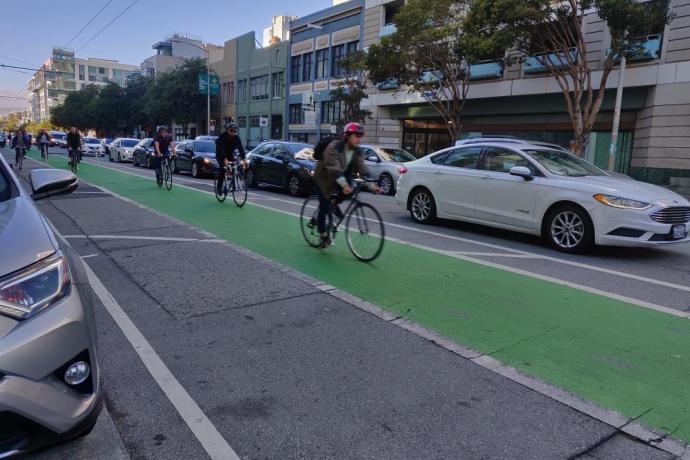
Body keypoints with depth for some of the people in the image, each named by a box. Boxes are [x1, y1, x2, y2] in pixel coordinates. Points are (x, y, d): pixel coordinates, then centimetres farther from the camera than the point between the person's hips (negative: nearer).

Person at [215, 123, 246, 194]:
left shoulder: (237, 138, -18)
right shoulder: (222, 137, -27)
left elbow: (241, 148, -27)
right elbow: (222, 149, -39)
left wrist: (243, 159, -42)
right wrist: (225, 159, -54)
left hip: (230, 154, 4)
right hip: (220, 155, -4)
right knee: (223, 169, -21)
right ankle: (219, 187, -11)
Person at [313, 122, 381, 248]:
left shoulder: (357, 152, -9)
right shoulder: (334, 147, -29)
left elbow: (362, 169, -16)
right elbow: (334, 169, -40)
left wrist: (371, 185, -30)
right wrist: (344, 185, -54)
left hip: (341, 176, 5)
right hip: (324, 178, -5)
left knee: (351, 186, -26)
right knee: (324, 207, -6)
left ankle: (334, 205, 2)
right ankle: (323, 235, 11)